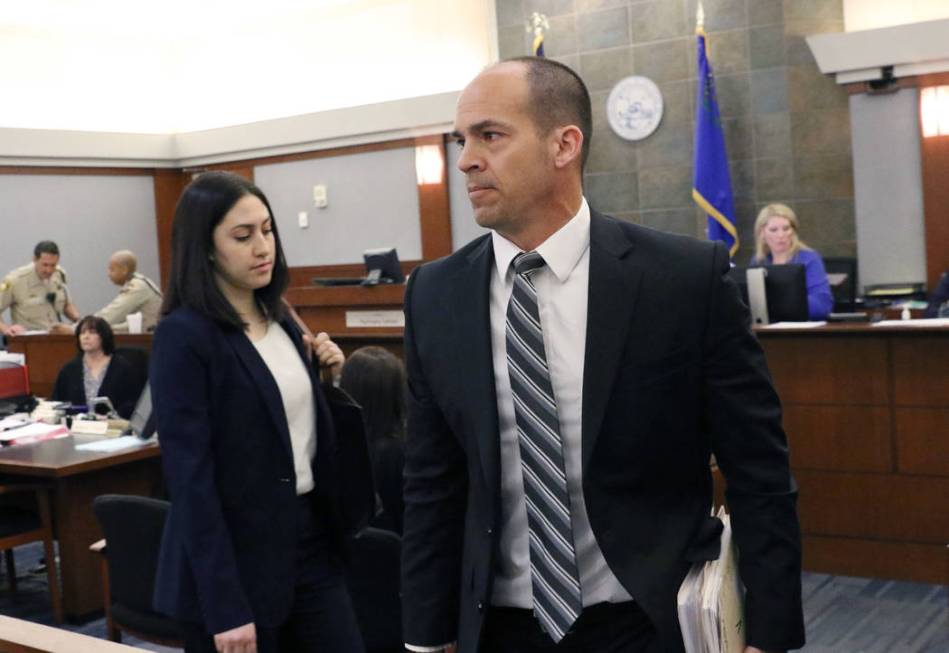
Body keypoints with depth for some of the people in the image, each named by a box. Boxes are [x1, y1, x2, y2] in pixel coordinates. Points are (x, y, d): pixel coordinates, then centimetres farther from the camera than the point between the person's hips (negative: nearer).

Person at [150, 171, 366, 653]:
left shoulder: (279, 319, 8)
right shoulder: (184, 335, -14)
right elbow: (189, 474, -17)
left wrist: (327, 377, 1)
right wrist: (224, 606, -20)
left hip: (311, 536, 7)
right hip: (238, 553, -6)